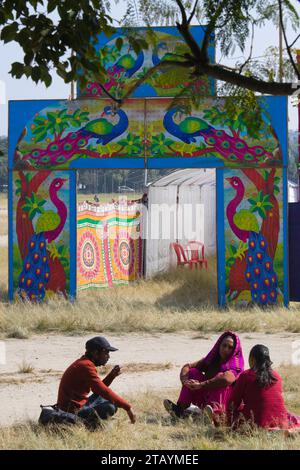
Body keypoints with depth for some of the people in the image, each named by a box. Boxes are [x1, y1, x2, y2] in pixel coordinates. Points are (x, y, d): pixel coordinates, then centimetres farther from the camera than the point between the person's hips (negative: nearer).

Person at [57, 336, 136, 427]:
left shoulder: (83, 363, 13)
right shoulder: (86, 367, -19)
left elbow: (99, 389, 19)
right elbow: (105, 392, -24)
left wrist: (112, 375, 5)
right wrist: (127, 407, -21)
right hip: (73, 412, -11)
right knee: (110, 407, -23)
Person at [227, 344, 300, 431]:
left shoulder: (245, 376, -5)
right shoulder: (277, 376, 9)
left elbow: (233, 403, 0)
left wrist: (231, 423, 16)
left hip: (258, 423, -4)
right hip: (280, 422, 4)